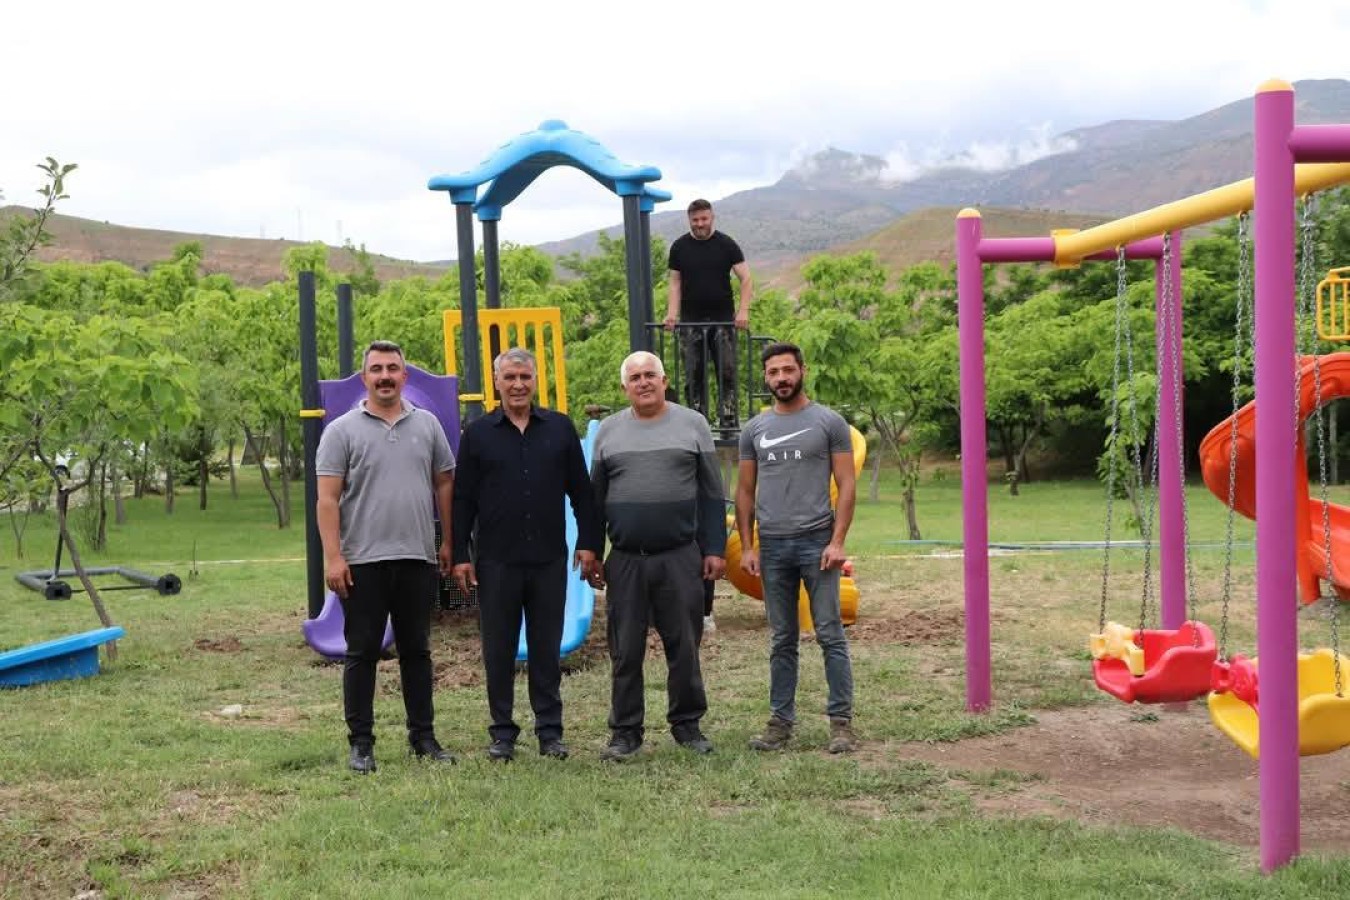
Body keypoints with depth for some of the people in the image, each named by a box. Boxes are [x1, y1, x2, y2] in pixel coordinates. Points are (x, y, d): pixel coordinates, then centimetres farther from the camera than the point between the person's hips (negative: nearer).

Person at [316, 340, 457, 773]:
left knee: (416, 650, 11)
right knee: (362, 652, 3)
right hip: (363, 561, -3)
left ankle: (423, 736, 19)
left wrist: (449, 541, 8)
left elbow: (445, 484, 14)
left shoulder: (427, 425, 9)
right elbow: (327, 498, -5)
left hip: (418, 559, 3)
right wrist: (332, 557, -13)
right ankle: (361, 742, 10)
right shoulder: (342, 430, -1)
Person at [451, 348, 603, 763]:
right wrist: (460, 555, -1)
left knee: (547, 648, 7)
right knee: (498, 649, 6)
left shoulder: (560, 428, 7)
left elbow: (581, 491, 8)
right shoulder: (478, 434, 4)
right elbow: (462, 500, 4)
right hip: (496, 561, 0)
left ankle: (550, 730, 16)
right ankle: (502, 732, 16)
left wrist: (588, 543, 2)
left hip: (549, 559, 1)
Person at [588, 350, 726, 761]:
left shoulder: (692, 425, 5)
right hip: (625, 559, 1)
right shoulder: (609, 431, 10)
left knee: (684, 646, 4)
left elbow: (711, 493, 6)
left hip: (681, 558, -1)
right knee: (625, 651, 4)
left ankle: (687, 724, 18)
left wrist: (714, 549, 0)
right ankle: (625, 731, 13)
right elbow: (594, 497, 13)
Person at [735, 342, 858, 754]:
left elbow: (847, 486, -3)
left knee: (830, 635, -2)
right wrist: (747, 547, 5)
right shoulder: (754, 429, 9)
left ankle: (841, 721, 3)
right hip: (772, 546, 4)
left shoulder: (829, 422, -1)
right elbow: (745, 492, 12)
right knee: (781, 641, 10)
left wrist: (837, 541, -11)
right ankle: (781, 720, 17)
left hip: (816, 542, -3)